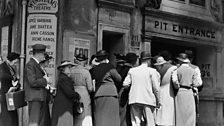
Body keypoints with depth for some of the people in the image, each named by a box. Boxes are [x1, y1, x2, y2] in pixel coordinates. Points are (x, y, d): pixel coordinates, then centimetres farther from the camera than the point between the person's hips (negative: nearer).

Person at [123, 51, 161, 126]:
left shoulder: (132, 70, 7)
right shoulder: (152, 71, -3)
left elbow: (125, 84, 2)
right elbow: (156, 88, -5)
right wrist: (158, 101, 5)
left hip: (134, 99, 3)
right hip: (148, 100, -3)